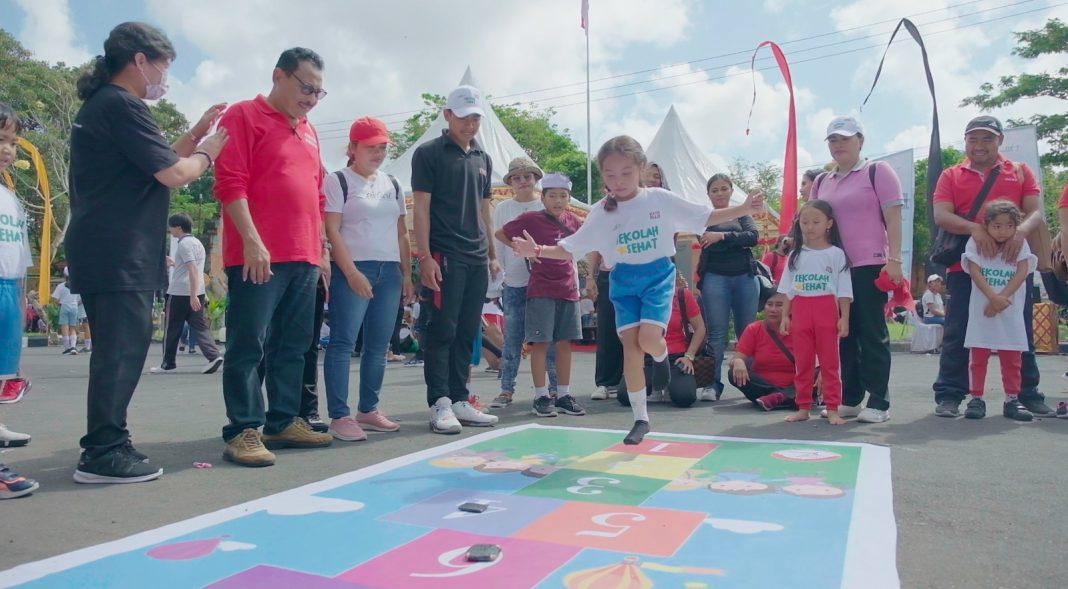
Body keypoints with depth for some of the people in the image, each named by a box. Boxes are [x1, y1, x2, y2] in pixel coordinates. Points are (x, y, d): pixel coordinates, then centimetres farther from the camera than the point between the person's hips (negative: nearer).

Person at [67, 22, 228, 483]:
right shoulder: (124, 105, -12)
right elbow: (173, 174, -16)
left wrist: (194, 135, 19)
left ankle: (105, 444, 21)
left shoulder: (99, 104, 21)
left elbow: (151, 165, 23)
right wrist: (207, 152, 2)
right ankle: (103, 454, -1)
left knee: (117, 351, 14)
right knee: (121, 352, -7)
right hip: (118, 255, -11)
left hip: (103, 252, 11)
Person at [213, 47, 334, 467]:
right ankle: (243, 432, 1)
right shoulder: (244, 116, -1)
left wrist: (322, 248, 18)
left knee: (293, 346, 10)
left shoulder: (308, 131, 21)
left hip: (304, 258, 8)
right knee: (248, 345, -4)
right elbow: (230, 184, -10)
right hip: (257, 256, -7)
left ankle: (283, 422, 20)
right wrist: (252, 241, -18)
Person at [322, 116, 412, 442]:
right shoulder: (338, 181, 0)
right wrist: (351, 272, -17)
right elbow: (332, 231, -8)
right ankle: (339, 416, -4)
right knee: (343, 342, -7)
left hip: (389, 272, 6)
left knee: (378, 345, 8)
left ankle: (368, 410, 17)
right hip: (351, 271, -6)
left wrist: (406, 274, 11)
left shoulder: (392, 185, 17)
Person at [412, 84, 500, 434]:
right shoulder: (429, 153, -1)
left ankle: (459, 400, 16)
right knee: (442, 331, -5)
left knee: (467, 333, 8)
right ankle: (439, 404, 2)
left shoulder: (483, 159, 18)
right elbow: (421, 207, -6)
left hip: (477, 259, 6)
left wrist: (492, 253, 16)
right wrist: (424, 256, -14)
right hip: (444, 257, -6)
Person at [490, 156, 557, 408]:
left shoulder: (545, 207, 5)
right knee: (512, 338, 4)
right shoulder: (503, 208, 7)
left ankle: (555, 388, 11)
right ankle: (506, 389, 11)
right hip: (513, 282, 0)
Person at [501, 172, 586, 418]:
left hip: (568, 289, 5)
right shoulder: (531, 219, -6)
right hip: (541, 290, -4)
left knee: (565, 342, 8)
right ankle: (541, 396, 6)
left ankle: (564, 395, 16)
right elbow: (500, 233, 2)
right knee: (541, 342, -2)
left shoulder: (573, 221, 6)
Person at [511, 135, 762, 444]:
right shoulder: (601, 212, -3)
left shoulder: (660, 199, -5)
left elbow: (705, 217, 1)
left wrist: (744, 209, -7)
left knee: (649, 338, -21)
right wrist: (538, 251, -13)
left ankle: (661, 357, 20)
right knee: (631, 346, -4)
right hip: (624, 282, 2)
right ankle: (640, 418, 10)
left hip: (658, 276, -1)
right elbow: (570, 248, 1)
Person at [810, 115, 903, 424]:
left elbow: (893, 218, -5)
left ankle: (878, 402, 3)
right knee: (842, 333, 7)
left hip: (869, 265, -5)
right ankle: (849, 398, 15)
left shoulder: (877, 171, 2)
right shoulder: (821, 182, 17)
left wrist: (895, 260, -13)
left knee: (872, 333, -2)